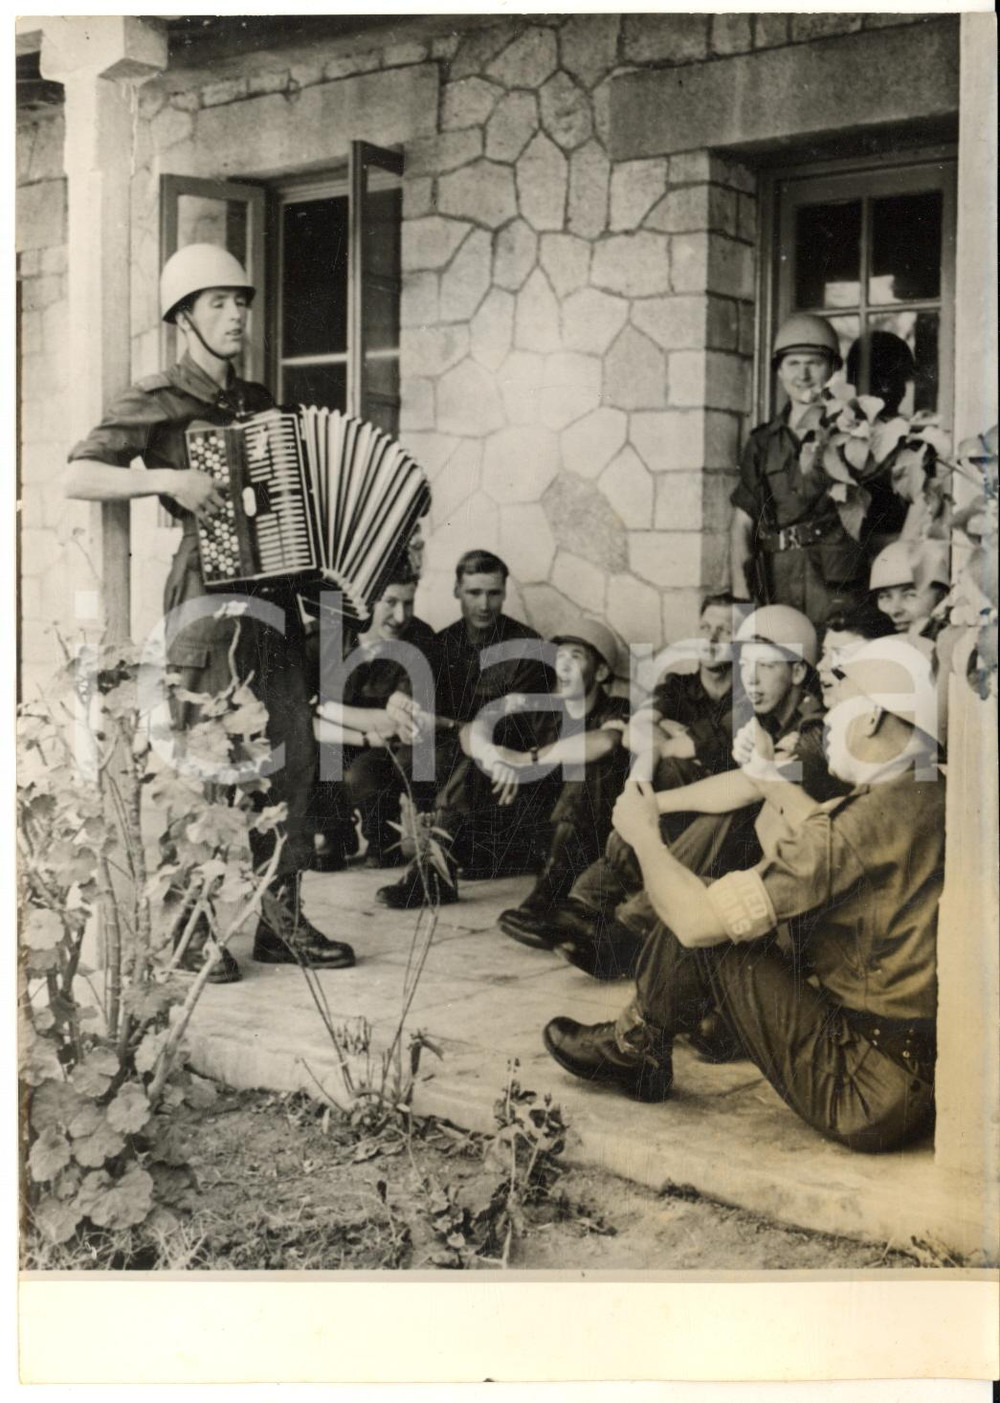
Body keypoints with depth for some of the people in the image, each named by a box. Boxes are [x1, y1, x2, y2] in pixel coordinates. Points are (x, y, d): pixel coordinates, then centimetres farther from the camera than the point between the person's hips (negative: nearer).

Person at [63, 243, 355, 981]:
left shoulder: (259, 402, 18)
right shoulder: (157, 402, -1)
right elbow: (77, 477, -10)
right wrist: (167, 479, -21)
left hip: (274, 595, 6)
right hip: (208, 595, -6)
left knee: (293, 756, 4)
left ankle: (281, 918, 12)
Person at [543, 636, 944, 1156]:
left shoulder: (865, 819, -22)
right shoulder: (937, 799, 4)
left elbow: (697, 919, -19)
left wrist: (643, 834, -2)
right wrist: (767, 775, 29)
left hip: (868, 1100, -9)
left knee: (703, 925, -4)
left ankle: (632, 1048, 20)